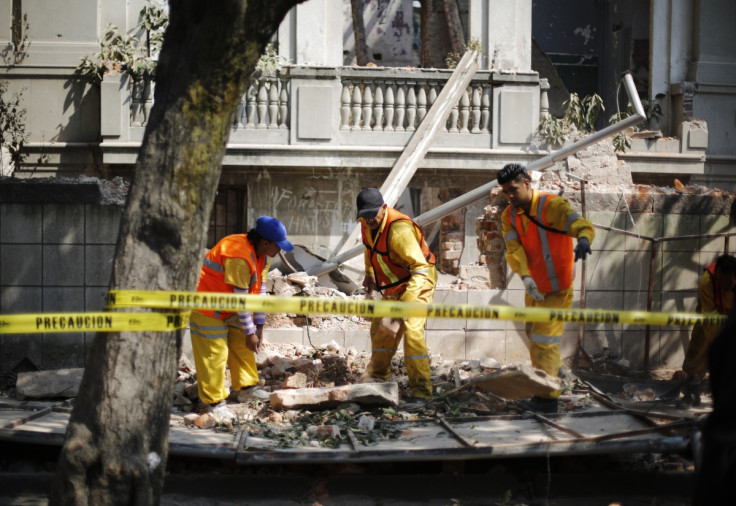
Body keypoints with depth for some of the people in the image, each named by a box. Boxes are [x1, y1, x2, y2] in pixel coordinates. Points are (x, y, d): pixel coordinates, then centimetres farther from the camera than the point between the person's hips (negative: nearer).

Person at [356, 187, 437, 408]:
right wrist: (369, 274, 17)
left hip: (417, 282, -8)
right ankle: (378, 377, 38)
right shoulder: (367, 224, -7)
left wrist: (407, 301, -45)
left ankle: (421, 391, -20)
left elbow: (420, 268, -38)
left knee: (411, 331, -23)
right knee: (380, 329, 16)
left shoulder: (399, 229, -33)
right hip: (392, 286, 8)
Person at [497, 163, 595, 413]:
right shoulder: (509, 216, -2)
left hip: (556, 287, -7)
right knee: (533, 334, 22)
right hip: (534, 286, 7)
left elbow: (582, 224, -34)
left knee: (543, 339, -7)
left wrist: (583, 239, -58)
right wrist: (525, 276, -33)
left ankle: (547, 398, 3)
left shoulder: (552, 205, -21)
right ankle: (553, 369, 44)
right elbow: (514, 249, -15)